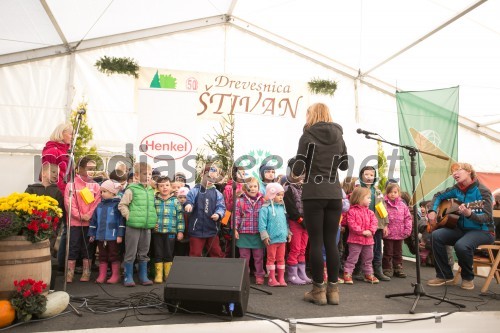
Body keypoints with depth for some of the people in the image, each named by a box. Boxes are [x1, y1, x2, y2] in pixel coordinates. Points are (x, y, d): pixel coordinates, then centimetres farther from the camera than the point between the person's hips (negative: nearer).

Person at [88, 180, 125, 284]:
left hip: (113, 236, -6)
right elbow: (94, 220, 15)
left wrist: (120, 235, -16)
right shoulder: (100, 205, 11)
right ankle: (101, 276, 20)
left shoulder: (117, 204, -8)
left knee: (114, 256, 4)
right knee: (102, 257, 13)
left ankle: (115, 276, 13)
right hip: (100, 236, 6)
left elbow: (121, 220, -12)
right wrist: (92, 234, 12)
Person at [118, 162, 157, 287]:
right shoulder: (131, 190, -8)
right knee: (131, 253, 3)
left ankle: (143, 276, 23)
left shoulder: (151, 191, 10)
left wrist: (152, 218, 10)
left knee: (144, 253, 14)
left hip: (147, 227, 6)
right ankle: (128, 277, 13)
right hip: (133, 226, -6)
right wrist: (129, 216, -12)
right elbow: (122, 205, -7)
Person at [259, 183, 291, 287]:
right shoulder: (265, 208, -12)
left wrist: (288, 233, 15)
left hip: (282, 238, 6)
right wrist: (265, 236, -15)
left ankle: (281, 278, 19)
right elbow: (262, 223, -14)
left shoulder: (282, 208, 9)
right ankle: (271, 279, 13)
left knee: (281, 258, 12)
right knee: (271, 258, 5)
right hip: (272, 239, -6)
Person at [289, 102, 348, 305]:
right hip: (334, 194, 4)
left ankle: (319, 290, 8)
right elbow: (344, 165, 17)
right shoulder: (338, 136, 9)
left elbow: (298, 169, -9)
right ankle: (333, 289, 15)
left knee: (316, 242, 2)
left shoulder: (308, 136, -6)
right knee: (331, 242, 9)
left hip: (314, 194, -4)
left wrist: (291, 163, 12)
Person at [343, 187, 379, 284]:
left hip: (368, 240, 6)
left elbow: (374, 222, 3)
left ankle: (369, 274, 28)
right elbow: (352, 224, -18)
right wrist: (362, 232, -20)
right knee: (352, 258, -3)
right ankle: (347, 274, 3)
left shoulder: (369, 212, 10)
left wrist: (370, 231, -15)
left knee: (368, 258, 16)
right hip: (355, 240, -6)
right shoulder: (352, 211, -11)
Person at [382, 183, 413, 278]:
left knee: (398, 253, 16)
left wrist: (407, 229, -1)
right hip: (388, 234, -4)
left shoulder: (402, 205, 3)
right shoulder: (384, 204, -10)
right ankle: (387, 269, 15)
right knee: (388, 252, 5)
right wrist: (384, 228, -21)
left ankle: (398, 268, 27)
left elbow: (408, 218, 6)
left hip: (400, 234, 4)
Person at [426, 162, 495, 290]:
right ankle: (445, 275, -6)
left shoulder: (482, 191, -16)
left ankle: (468, 278, -5)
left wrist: (470, 214, -41)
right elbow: (438, 196, 18)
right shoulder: (457, 189, 2)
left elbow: (487, 217, -22)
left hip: (483, 231, -6)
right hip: (462, 229, 6)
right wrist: (432, 211, 1)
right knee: (436, 236, -17)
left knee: (461, 245, -35)